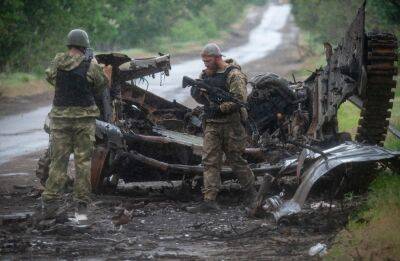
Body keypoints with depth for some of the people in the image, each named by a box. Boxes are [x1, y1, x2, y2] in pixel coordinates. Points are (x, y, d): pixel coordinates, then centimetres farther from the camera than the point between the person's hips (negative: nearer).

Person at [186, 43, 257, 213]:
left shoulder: (233, 75, -10)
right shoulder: (206, 74, 12)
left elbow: (240, 98, -19)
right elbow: (200, 98, 15)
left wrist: (220, 108, -24)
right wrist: (197, 90, -7)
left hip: (231, 124, -6)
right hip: (211, 124, 6)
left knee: (236, 160, 4)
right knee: (210, 162, -2)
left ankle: (250, 192, 23)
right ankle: (209, 201, -7)